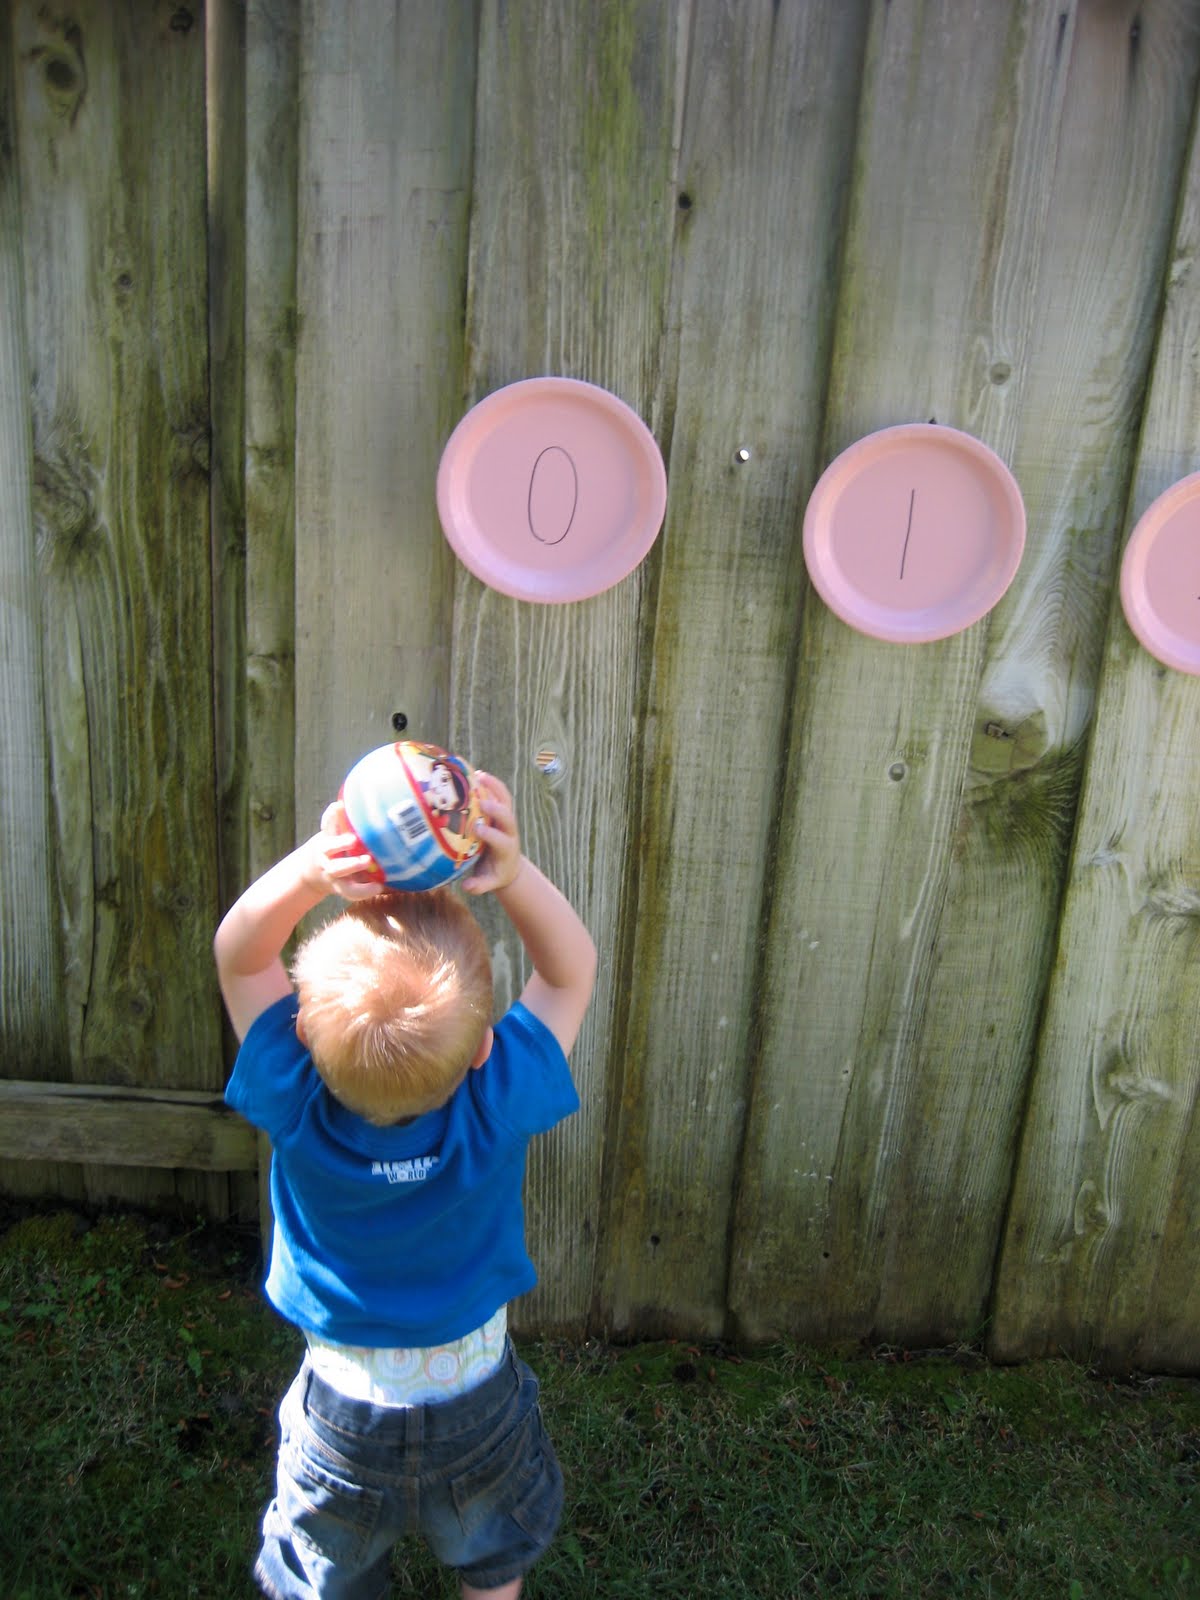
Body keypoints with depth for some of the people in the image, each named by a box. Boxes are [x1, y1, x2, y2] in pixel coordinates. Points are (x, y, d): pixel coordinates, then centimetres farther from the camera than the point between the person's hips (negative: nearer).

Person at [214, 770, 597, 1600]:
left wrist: (310, 871, -41)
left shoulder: (297, 1111, -32)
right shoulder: (498, 1106, -33)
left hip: (344, 1408, 0)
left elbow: (238, 953, -20)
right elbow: (573, 968, -20)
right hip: (478, 1402, 0)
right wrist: (512, 874, -40)